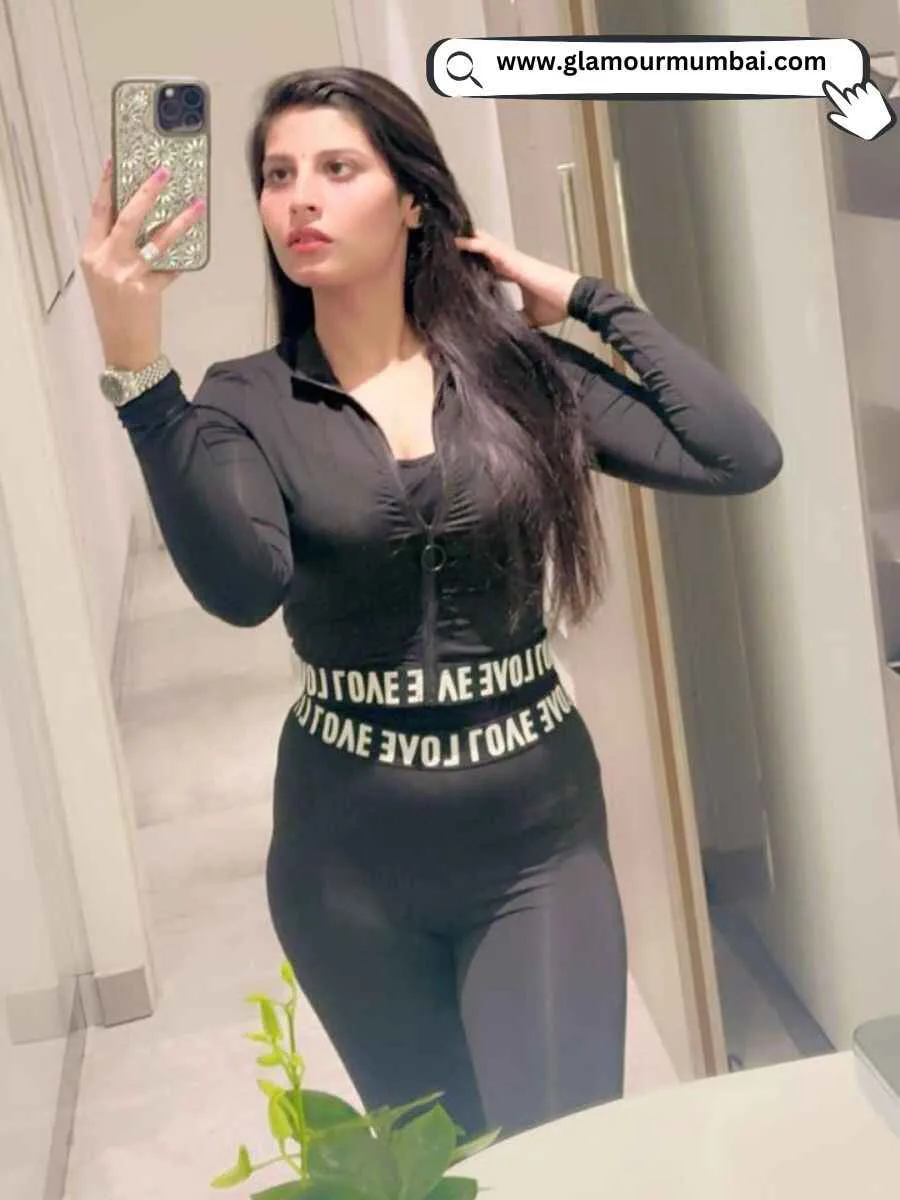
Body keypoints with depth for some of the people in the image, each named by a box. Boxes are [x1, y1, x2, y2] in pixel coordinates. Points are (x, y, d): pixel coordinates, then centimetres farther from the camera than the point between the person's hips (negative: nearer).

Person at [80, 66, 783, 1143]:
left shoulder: (519, 369, -2)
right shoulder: (246, 401, -5)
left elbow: (742, 457, -13)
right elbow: (243, 588, -25)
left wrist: (587, 300, -7)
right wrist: (136, 367, -33)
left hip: (536, 831, 0)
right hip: (352, 853, 1)